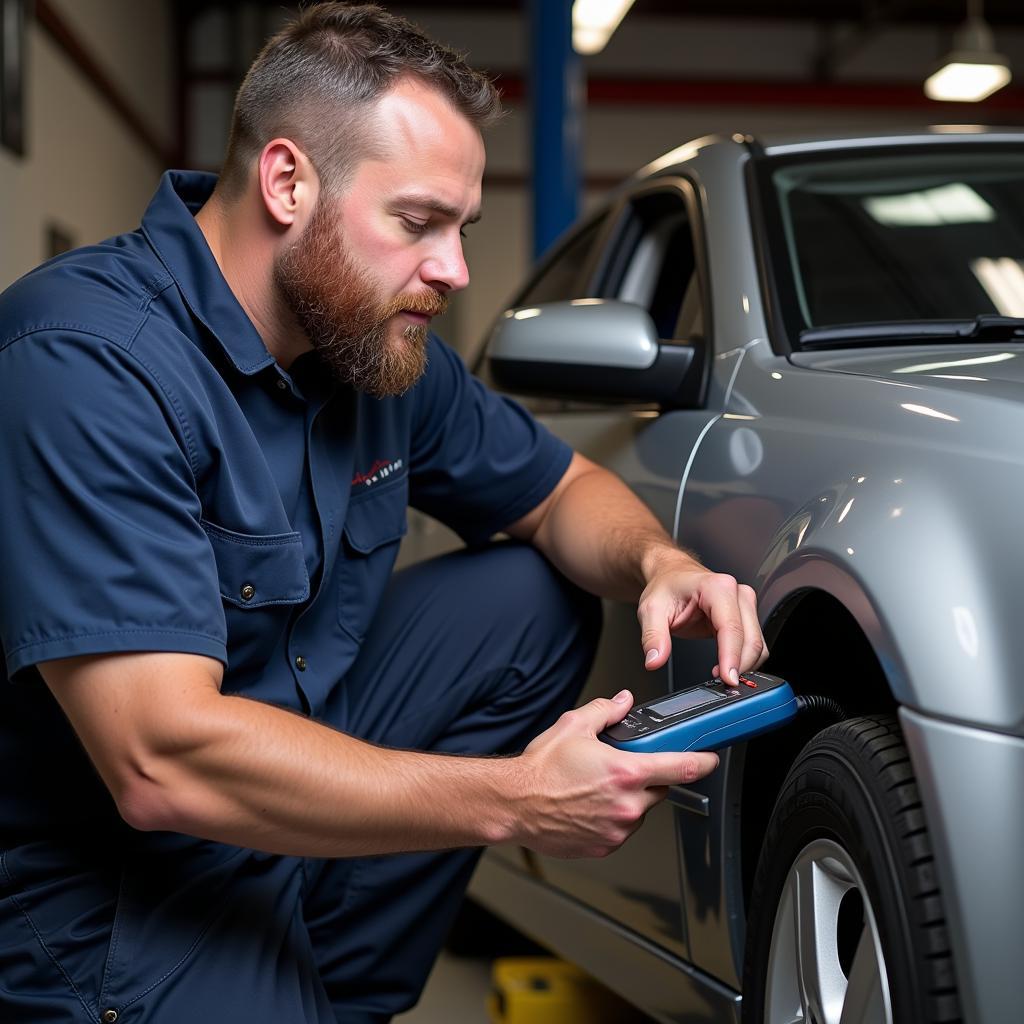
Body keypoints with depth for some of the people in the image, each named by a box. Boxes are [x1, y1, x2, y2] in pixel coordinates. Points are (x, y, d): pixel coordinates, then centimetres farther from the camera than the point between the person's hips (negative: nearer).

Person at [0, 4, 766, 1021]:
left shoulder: (381, 344, 2)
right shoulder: (88, 363, -25)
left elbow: (560, 493, 17)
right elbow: (162, 760, -32)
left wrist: (658, 563, -8)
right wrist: (514, 800, -29)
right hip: (101, 885, -9)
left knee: (539, 600, 3)